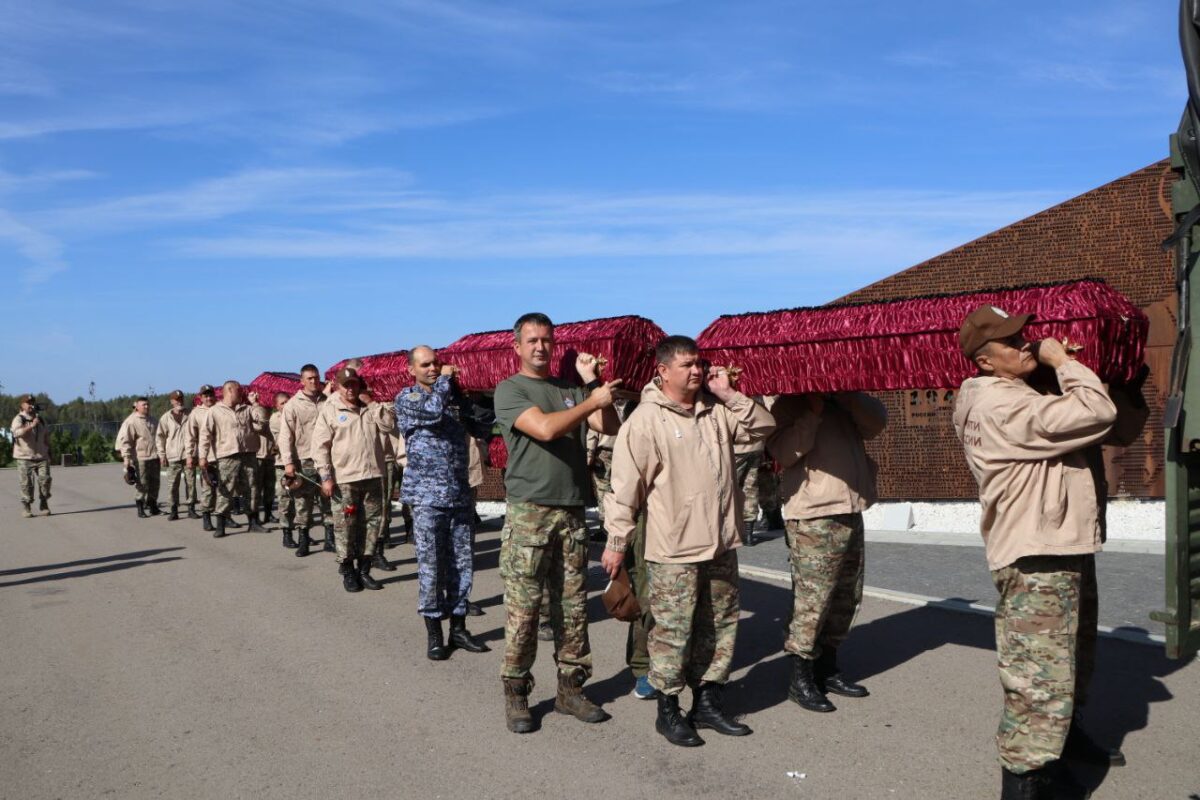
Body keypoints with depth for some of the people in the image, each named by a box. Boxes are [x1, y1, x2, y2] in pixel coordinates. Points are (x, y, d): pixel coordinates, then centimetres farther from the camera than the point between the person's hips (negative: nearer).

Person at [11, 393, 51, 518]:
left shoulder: (40, 419, 14)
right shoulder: (19, 419, -3)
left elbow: (46, 437, 23)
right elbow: (17, 432, -24)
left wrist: (48, 452, 20)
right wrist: (31, 426, -30)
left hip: (41, 457, 4)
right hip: (25, 458, -4)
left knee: (45, 480, -6)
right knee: (26, 484, -2)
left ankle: (44, 505, 8)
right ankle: (26, 508, 9)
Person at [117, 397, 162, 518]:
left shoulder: (153, 421, 15)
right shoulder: (131, 421, -5)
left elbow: (159, 438, 24)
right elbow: (124, 440, -9)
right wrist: (126, 457, -15)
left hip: (154, 457, 6)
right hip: (140, 458, -6)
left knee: (154, 483, 11)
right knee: (142, 485, -4)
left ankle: (153, 506, 21)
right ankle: (141, 509, 5)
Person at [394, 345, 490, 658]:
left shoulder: (455, 396, 15)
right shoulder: (406, 398, 0)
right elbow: (433, 411, -20)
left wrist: (458, 385, -2)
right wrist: (444, 380, -7)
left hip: (460, 493, 5)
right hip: (428, 496, -5)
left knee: (461, 564, 7)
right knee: (431, 566, -2)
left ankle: (458, 628, 17)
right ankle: (434, 633, 9)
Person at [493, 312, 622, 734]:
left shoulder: (572, 389, 15)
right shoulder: (510, 389, -1)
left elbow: (610, 427, 7)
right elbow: (545, 429, -16)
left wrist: (593, 382, 1)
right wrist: (593, 400, -9)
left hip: (572, 512, 5)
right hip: (529, 512, -5)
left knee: (573, 606, 8)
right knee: (523, 608, -2)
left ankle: (570, 688, 18)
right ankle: (515, 694, 9)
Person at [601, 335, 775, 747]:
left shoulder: (716, 410, 7)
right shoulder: (645, 420, -12)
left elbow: (763, 427, 11)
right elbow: (626, 486, -12)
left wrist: (729, 396, -2)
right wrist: (617, 542, -11)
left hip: (721, 542, 7)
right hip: (674, 548, -7)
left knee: (720, 626, 15)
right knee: (673, 630, 1)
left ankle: (707, 702, 29)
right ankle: (668, 710, 17)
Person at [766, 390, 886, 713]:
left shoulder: (845, 403, 18)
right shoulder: (789, 404, -3)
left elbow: (876, 424, 1)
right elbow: (783, 452, -17)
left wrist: (848, 395, -11)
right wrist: (813, 412, -20)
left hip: (851, 514, 8)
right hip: (813, 519, -7)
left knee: (846, 598, 12)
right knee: (811, 600, -7)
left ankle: (827, 670, 25)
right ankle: (800, 680, 4)